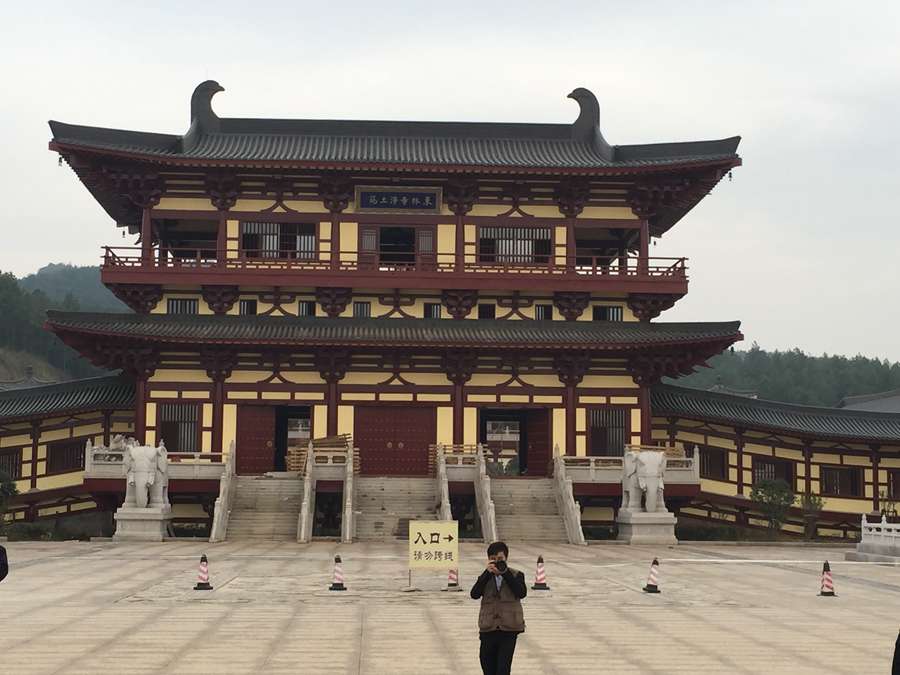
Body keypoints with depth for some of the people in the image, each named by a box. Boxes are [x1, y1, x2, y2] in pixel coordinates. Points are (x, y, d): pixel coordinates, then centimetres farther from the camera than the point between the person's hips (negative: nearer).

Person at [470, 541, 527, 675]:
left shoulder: (516, 575, 4)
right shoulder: (485, 577, 9)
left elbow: (521, 593, -15)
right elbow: (474, 594, -9)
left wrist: (505, 573, -18)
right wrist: (488, 573, -14)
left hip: (509, 629, -3)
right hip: (488, 629, 3)